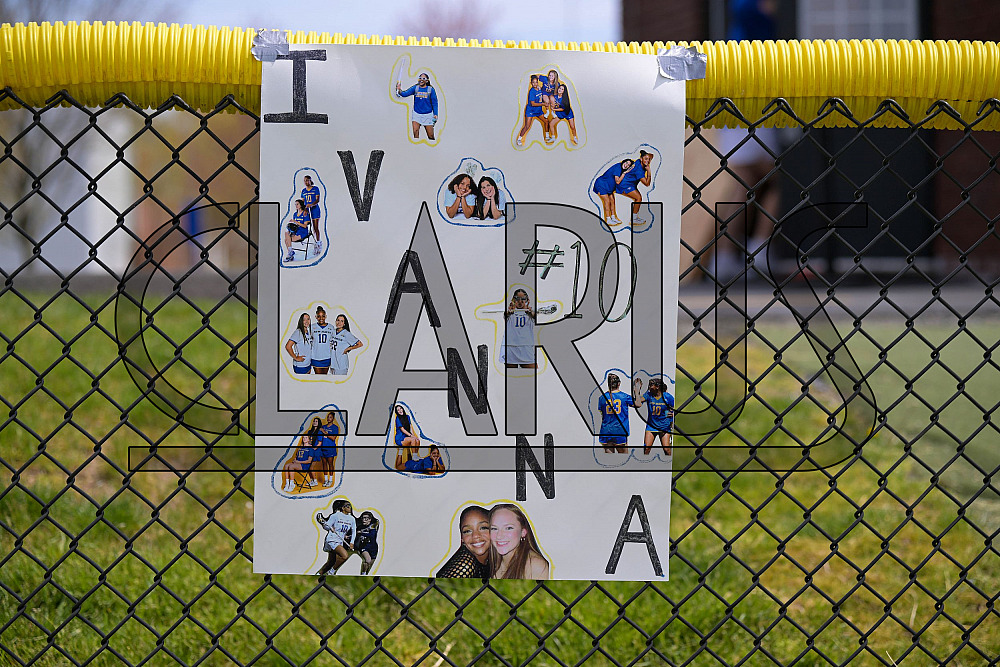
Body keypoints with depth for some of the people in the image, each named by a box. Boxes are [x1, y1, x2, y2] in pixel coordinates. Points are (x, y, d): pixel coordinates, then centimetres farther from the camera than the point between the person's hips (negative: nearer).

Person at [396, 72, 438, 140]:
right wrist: (400, 91, -30)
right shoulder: (415, 88, 2)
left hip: (427, 114, -1)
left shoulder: (430, 89, -1)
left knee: (430, 136, -1)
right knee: (415, 132, -11)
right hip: (416, 114, 1)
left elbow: (434, 103, 1)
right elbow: (405, 93, -9)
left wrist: (435, 114, -6)